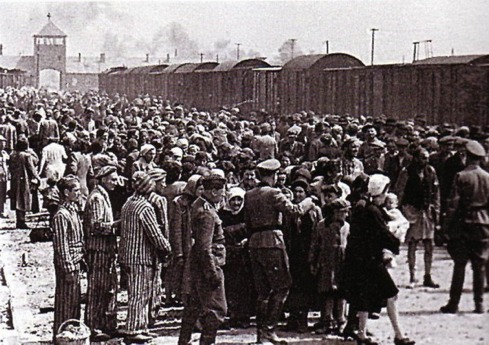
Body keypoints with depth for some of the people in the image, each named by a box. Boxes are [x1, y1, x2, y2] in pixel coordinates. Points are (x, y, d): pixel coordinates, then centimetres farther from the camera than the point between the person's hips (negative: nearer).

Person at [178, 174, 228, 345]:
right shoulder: (207, 213, -21)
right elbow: (205, 248, -24)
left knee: (195, 304, 20)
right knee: (216, 309, -6)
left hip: (197, 265, 11)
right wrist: (213, 273, -23)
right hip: (208, 265, -11)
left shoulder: (198, 205, 9)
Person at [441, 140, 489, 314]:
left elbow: (454, 204, -9)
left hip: (464, 223, -3)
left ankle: (453, 304, 1)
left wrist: (449, 226, -4)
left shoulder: (461, 177, -7)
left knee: (459, 265, 1)